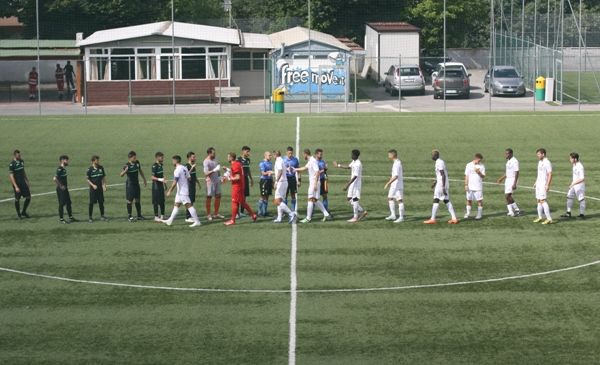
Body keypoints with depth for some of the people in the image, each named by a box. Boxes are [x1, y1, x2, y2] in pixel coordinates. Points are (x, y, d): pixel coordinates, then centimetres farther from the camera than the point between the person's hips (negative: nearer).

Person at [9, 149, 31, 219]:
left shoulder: (22, 161, 7)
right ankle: (19, 214, 19)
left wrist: (27, 181, 18)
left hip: (23, 183, 6)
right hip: (17, 184, -6)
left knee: (28, 197, 5)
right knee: (17, 199, 3)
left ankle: (23, 212, 21)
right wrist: (16, 187, -21)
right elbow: (11, 176, -16)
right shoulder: (12, 164, -14)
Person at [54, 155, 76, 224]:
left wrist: (66, 185, 14)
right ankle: (61, 219, 7)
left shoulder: (64, 169, 10)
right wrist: (60, 186, -20)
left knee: (68, 203, 14)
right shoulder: (59, 169, -19)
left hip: (65, 189, 9)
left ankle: (70, 217, 23)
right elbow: (55, 178, -28)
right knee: (62, 204, -1)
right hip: (61, 189, -9)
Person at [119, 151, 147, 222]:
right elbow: (121, 175, -25)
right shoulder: (127, 165, -18)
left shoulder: (137, 163, 0)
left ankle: (139, 215, 21)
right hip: (130, 185, -6)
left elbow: (140, 171, 17)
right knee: (130, 200, -1)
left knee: (137, 200, 13)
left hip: (136, 184, 6)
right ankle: (129, 216, 8)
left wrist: (144, 180, 22)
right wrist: (125, 171, -45)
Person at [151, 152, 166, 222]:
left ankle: (162, 216, 21)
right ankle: (156, 217, 2)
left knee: (162, 201, 12)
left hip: (161, 186, 9)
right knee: (156, 202, -3)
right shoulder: (154, 166, -15)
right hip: (156, 187, -9)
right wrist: (159, 179, -31)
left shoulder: (161, 165, 11)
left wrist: (164, 182, 26)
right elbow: (152, 177, -19)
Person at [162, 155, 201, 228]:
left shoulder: (177, 170, -18)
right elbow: (189, 179, 12)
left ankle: (197, 221, -11)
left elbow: (175, 182, -21)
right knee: (176, 205, 14)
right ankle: (170, 220, 19)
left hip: (182, 192, -10)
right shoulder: (184, 168, 9)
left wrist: (170, 191, -15)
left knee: (189, 205, -10)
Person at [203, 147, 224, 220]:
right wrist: (214, 170, -36)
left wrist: (219, 176, 12)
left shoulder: (215, 159, 9)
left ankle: (216, 214, 17)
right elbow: (206, 173, -24)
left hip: (217, 181, 8)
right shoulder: (206, 161, -16)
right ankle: (208, 215, 8)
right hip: (210, 181, -8)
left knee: (218, 196, 8)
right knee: (209, 197, 0)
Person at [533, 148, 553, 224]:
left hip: (544, 184, -10)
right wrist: (536, 182, 24)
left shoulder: (547, 163, -15)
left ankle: (549, 219, -14)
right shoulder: (539, 162, 14)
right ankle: (540, 217, 20)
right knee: (539, 200, 12)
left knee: (543, 200, -14)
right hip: (539, 184, 10)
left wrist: (548, 185, -24)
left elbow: (550, 174, -19)